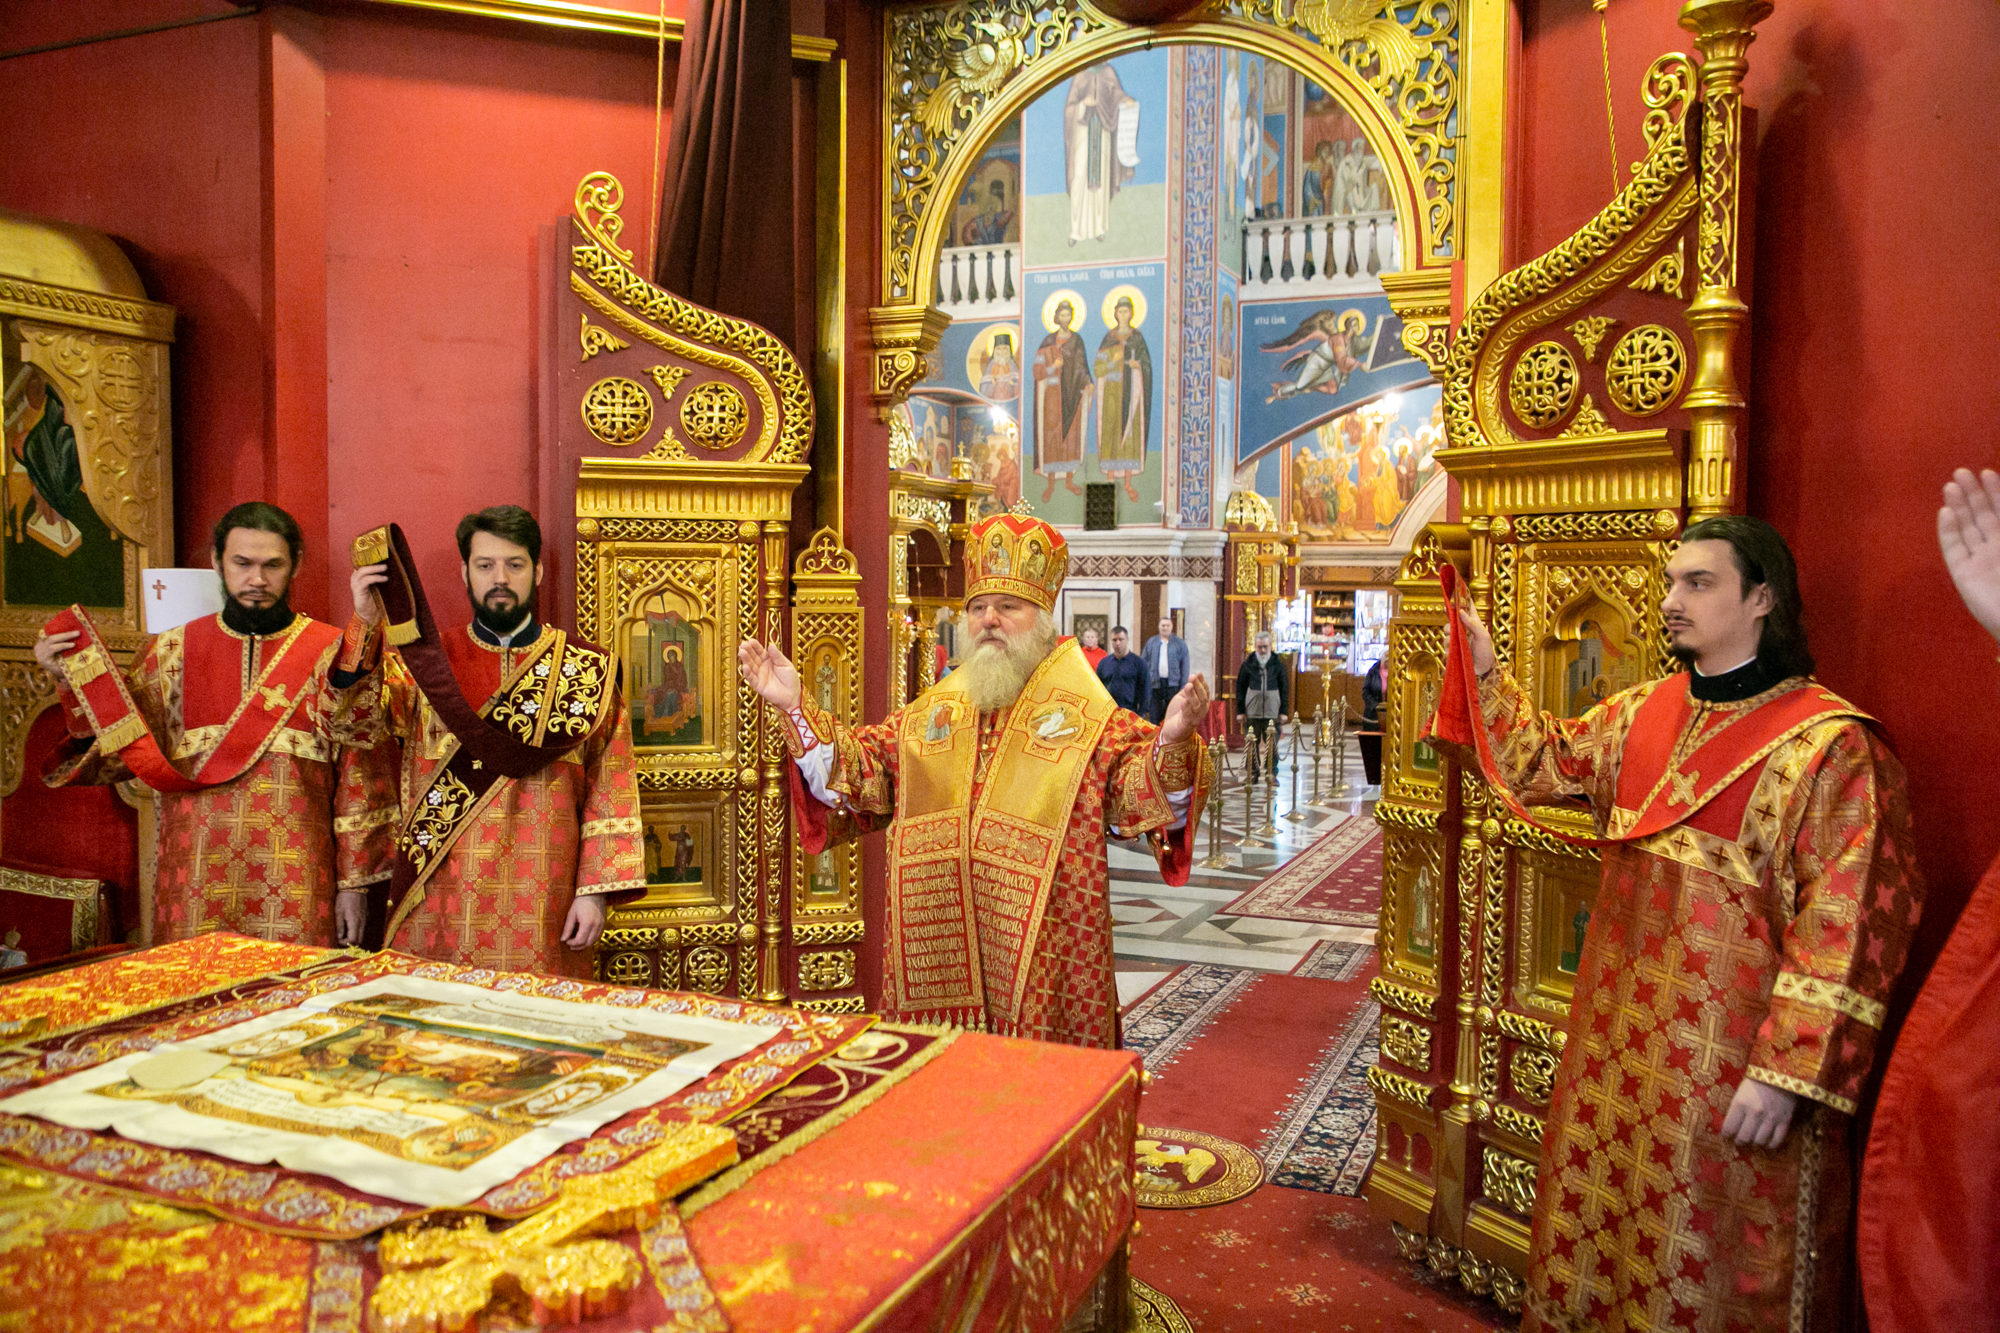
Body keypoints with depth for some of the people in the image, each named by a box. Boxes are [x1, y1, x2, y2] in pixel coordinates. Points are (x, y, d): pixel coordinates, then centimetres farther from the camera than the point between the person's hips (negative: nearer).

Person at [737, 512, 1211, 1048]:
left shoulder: (1089, 719, -3)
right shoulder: (930, 713, 12)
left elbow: (1143, 790, -13)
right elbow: (858, 769, 14)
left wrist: (1171, 744, -34)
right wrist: (796, 707, 5)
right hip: (935, 953, 4)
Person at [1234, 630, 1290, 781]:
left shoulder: (1278, 664, 5)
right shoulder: (1248, 664, 5)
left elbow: (1285, 688, 7)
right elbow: (1240, 688, 6)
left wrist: (1284, 711, 3)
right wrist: (1240, 711, 1)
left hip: (1272, 712, 0)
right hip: (1252, 712, 0)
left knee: (1272, 745, 1)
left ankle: (1271, 773, 10)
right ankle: (1252, 773, 10)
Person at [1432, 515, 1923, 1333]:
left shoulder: (1827, 743, -16)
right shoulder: (1644, 714, 5)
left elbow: (1848, 928, -17)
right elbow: (1548, 761, 18)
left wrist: (1787, 1073, -19)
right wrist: (1484, 673, 4)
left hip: (1728, 1056, -6)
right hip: (1622, 1028, 6)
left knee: (1703, 1254, 9)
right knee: (1601, 1219, 18)